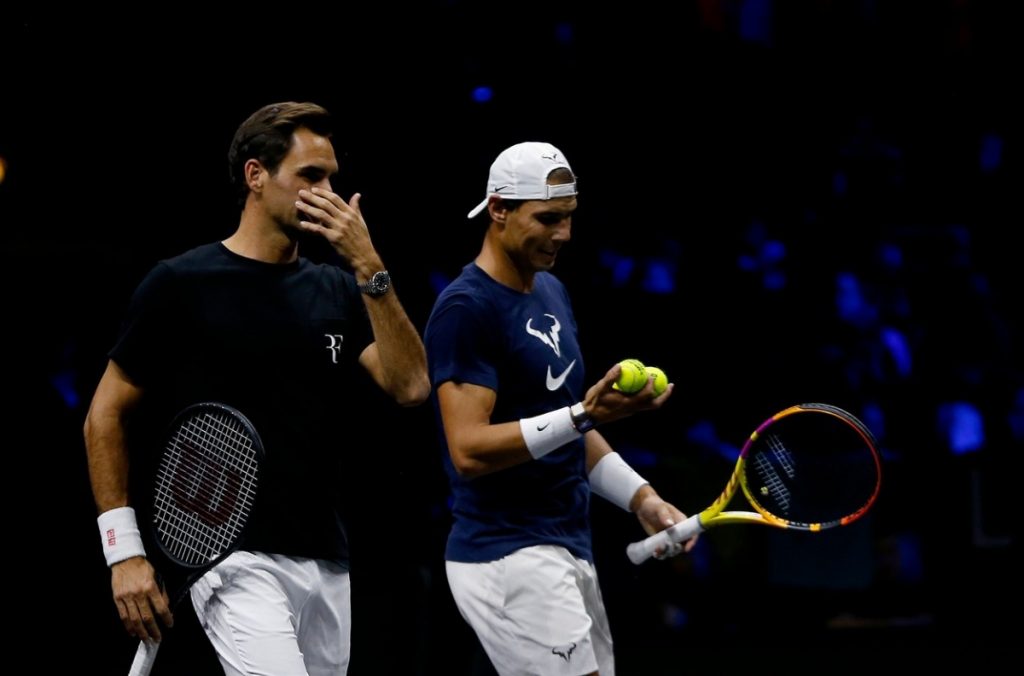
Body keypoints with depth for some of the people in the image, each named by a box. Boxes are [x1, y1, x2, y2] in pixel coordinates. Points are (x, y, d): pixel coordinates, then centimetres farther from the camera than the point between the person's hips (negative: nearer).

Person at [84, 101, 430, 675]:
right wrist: (125, 552, -5)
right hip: (237, 561, -6)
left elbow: (411, 386, -2)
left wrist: (370, 268, -10)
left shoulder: (339, 291, 12)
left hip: (326, 564, 6)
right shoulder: (181, 285, -2)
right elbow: (107, 416, 2)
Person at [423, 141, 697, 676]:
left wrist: (640, 498, 12)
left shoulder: (551, 292, 15)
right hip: (507, 557, -9)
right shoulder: (465, 309, -13)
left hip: (570, 551, 9)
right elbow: (468, 450, -21)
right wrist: (584, 415, -28)